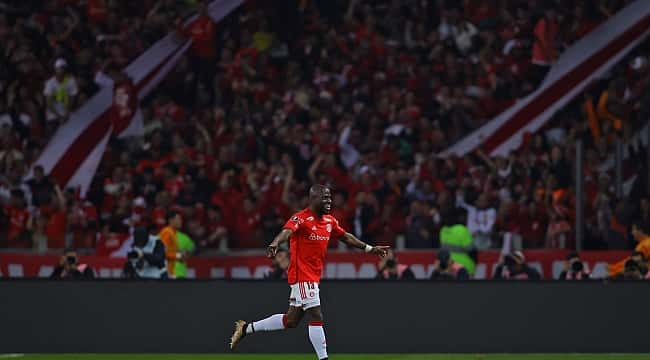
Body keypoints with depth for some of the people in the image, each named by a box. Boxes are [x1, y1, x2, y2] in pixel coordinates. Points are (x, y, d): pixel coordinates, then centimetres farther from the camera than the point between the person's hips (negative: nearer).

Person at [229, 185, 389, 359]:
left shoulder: (330, 221, 11)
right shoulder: (301, 218, -14)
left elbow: (345, 236, 26)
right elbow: (287, 231, -32)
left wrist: (369, 248, 28)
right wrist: (275, 244, -53)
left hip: (314, 276, 9)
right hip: (302, 275, -9)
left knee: (291, 320, 13)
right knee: (316, 317, -11)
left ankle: (246, 328, 25)